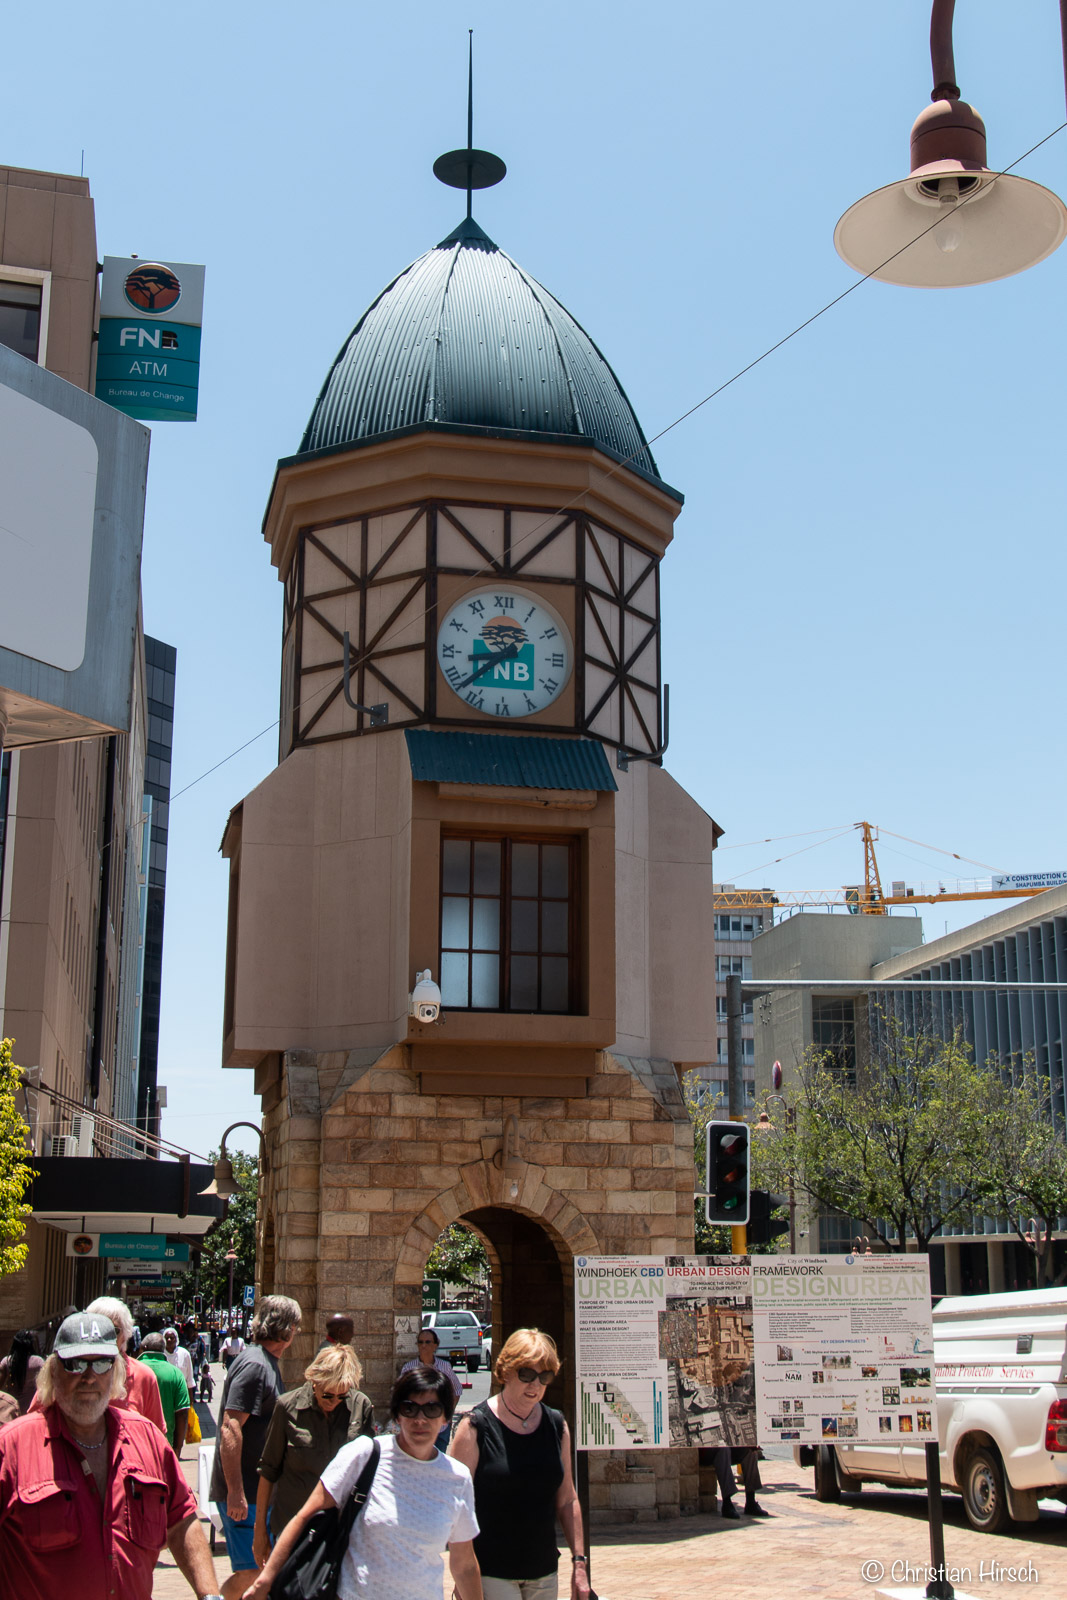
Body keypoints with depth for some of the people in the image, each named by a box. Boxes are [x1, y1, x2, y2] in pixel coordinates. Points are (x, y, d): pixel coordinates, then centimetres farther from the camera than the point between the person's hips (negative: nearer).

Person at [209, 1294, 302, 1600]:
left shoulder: (267, 1363, 14)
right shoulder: (254, 1365, -18)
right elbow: (230, 1430, -24)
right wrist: (235, 1493, -26)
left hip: (258, 1489, 10)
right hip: (244, 1492, -10)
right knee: (250, 1571, -7)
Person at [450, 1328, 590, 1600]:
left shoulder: (557, 1426, 5)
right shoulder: (477, 1427, -9)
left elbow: (567, 1500, 12)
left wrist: (579, 1562, 8)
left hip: (544, 1574, 5)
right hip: (491, 1574, -5)